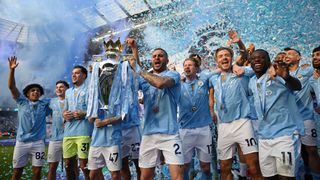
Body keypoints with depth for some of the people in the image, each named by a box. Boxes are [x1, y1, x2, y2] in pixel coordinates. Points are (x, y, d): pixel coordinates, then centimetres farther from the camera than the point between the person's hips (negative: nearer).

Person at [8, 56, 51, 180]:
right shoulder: (22, 102, 6)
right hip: (21, 142, 0)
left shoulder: (45, 104, 8)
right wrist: (12, 70, -11)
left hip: (38, 142, 0)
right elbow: (11, 87, -1)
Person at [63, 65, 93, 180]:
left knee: (84, 164, -5)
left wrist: (83, 114, -20)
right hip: (68, 132, 7)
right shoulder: (68, 92, 22)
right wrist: (64, 114, 4)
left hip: (83, 132, -7)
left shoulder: (89, 90, 1)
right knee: (68, 163, 12)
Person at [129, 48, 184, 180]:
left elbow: (160, 83, -24)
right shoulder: (145, 78, 14)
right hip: (148, 133, 5)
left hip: (169, 133, -4)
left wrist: (138, 69, -14)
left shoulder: (173, 75, -2)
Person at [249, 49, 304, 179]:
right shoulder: (252, 82, 10)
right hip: (263, 137, 6)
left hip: (285, 134, -6)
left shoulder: (276, 74, -10)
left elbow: (297, 86, -29)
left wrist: (286, 77, -49)